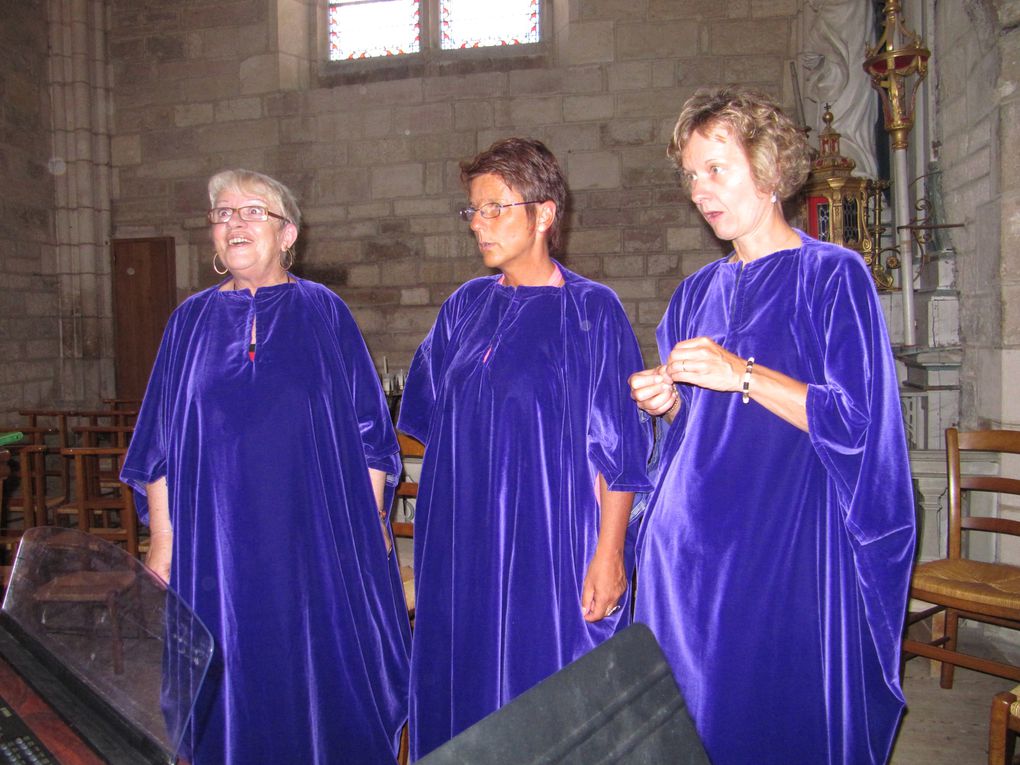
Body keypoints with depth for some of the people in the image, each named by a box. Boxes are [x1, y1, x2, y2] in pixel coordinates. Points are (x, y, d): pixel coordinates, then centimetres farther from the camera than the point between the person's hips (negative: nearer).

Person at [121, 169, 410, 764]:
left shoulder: (325, 313, 1)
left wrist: (369, 530, -3)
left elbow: (369, 431, 1)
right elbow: (160, 445, 9)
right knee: (234, 688, 9)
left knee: (326, 680, 7)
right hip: (219, 550, 2)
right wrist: (162, 540, 5)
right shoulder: (192, 321, 7)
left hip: (318, 545, -1)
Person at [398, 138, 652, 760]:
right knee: (467, 696, 15)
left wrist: (609, 554, -15)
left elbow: (619, 447, -10)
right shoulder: (466, 307, 8)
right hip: (464, 547, 5)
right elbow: (427, 413, 20)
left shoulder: (591, 310, -7)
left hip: (552, 547, -5)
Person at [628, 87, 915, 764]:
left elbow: (855, 420, -13)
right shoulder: (698, 292, 13)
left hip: (787, 544, -5)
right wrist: (666, 403, -3)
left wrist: (741, 375, -20)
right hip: (691, 547, 6)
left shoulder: (834, 275, -5)